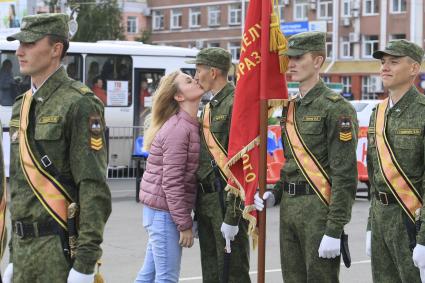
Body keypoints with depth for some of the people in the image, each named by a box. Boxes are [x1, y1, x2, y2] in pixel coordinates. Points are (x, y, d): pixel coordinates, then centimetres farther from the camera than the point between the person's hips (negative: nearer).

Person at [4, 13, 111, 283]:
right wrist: (14, 256, 18)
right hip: (25, 246, 8)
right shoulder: (22, 106, 14)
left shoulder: (79, 104, -11)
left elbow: (94, 189, -16)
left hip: (61, 249, -7)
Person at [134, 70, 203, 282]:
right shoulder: (178, 129, -16)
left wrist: (185, 219, 12)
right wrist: (185, 224, -18)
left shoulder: (189, 125, 13)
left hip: (160, 209, 9)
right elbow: (172, 182, -20)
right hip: (164, 210, -9)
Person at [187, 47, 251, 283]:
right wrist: (198, 211, 19)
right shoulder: (210, 107, 17)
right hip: (206, 201, 9)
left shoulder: (236, 105, -14)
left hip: (226, 200, -9)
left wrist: (232, 216, -23)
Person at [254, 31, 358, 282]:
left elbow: (345, 175, -16)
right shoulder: (290, 108, 14)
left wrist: (334, 230, -19)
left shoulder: (336, 108, -11)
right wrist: (275, 194, 5)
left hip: (319, 209, -8)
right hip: (289, 209, 8)